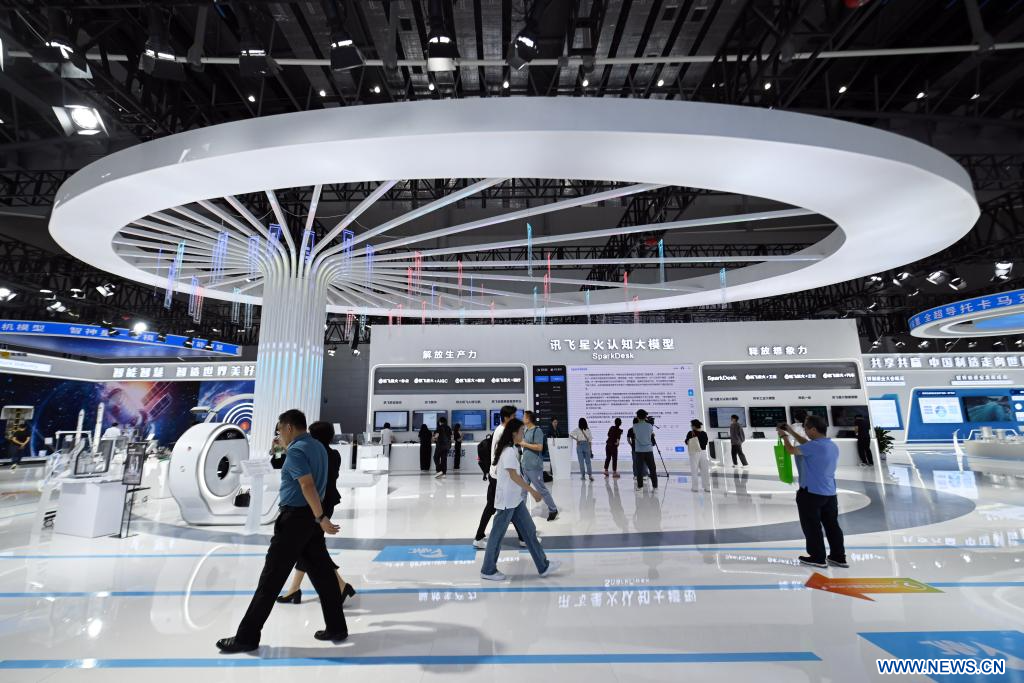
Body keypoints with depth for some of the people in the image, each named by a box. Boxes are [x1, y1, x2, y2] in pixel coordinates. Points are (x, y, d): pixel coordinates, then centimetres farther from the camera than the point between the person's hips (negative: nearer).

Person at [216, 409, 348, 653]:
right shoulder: (318, 446, 11)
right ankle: (337, 628, 17)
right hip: (311, 516, 9)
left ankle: (247, 636, 15)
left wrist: (321, 518, -25)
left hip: (295, 517, -9)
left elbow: (308, 485, -25)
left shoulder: (296, 450, -16)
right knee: (323, 573, 12)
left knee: (272, 577, 3)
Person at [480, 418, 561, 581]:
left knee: (529, 531, 12)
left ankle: (543, 566, 20)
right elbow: (513, 475, -23)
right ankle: (488, 571, 19)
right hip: (507, 499, -9)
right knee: (498, 534, 5)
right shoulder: (509, 451, -20)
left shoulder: (512, 449, 9)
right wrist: (532, 491, -21)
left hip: (515, 499, 10)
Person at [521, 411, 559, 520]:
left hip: (534, 467, -8)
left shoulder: (537, 430, -15)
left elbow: (539, 447, -21)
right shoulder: (526, 431, 12)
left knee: (542, 489, 4)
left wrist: (524, 444, -16)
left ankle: (553, 510, 20)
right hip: (525, 466, 8)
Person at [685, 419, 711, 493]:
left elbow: (687, 442, -5)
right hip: (703, 452, 4)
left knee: (694, 471, 3)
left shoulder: (690, 433, -9)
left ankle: (694, 487, 4)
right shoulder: (704, 433, 2)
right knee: (704, 470, 10)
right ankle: (707, 487, 13)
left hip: (694, 453, -4)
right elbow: (706, 443, 9)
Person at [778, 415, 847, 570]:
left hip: (811, 493, -8)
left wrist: (784, 436, 9)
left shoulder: (814, 446, -23)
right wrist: (792, 433, 22)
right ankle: (839, 557, 24)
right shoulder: (833, 446, 6)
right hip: (830, 493, 8)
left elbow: (791, 450, -9)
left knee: (812, 527, 5)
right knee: (832, 525, 17)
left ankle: (818, 558, 14)